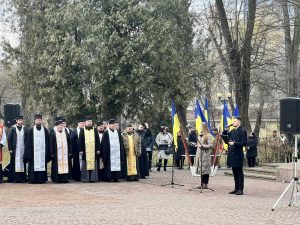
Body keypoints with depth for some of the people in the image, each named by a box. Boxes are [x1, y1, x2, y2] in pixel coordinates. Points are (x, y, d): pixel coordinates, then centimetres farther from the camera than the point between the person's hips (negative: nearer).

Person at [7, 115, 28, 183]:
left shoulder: (25, 129, 7)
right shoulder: (13, 129, 2)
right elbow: (9, 139, 1)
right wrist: (10, 149, -5)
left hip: (23, 149, 2)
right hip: (15, 150, -2)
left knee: (22, 164, 3)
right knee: (14, 164, -2)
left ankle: (22, 178, 6)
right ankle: (13, 179, 2)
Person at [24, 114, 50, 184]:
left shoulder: (45, 130, 8)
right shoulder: (31, 130, 4)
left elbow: (47, 142, 9)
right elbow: (28, 143, 3)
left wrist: (47, 152, 3)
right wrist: (28, 153, -3)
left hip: (42, 152, 1)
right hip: (34, 152, -1)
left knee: (42, 164, -1)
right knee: (34, 165, -4)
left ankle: (42, 179, 3)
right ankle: (33, 179, 1)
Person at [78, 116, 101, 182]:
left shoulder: (95, 130, 9)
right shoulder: (82, 130, 4)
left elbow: (98, 141, 9)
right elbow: (80, 141, 2)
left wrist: (98, 149, 3)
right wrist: (80, 150, -4)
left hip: (93, 151, 2)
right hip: (85, 151, -2)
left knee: (93, 164, 2)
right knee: (85, 165, 0)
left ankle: (93, 178, 6)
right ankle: (85, 178, 5)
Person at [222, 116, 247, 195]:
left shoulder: (243, 131, -8)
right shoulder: (232, 131, 15)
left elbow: (244, 143, -15)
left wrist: (234, 143, -22)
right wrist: (226, 130, 4)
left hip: (238, 154, -8)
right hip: (232, 154, 8)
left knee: (239, 172, -2)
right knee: (235, 172, 12)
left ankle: (241, 189, 2)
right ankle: (236, 188, 19)